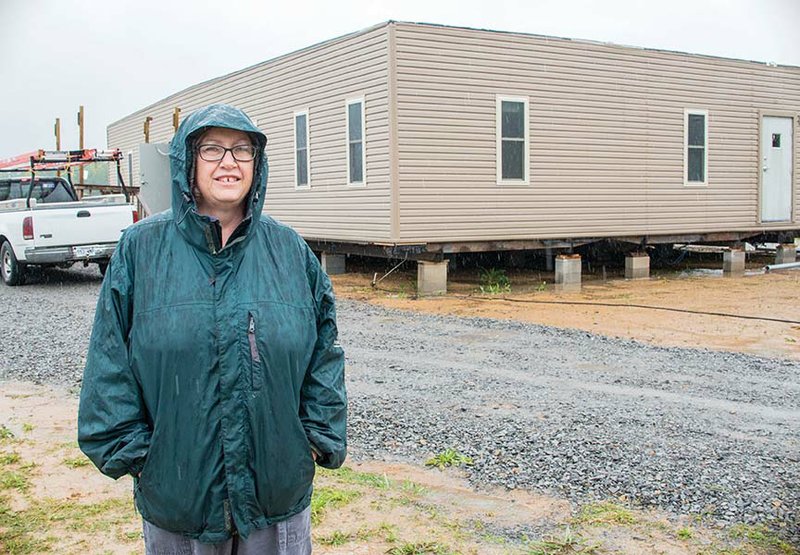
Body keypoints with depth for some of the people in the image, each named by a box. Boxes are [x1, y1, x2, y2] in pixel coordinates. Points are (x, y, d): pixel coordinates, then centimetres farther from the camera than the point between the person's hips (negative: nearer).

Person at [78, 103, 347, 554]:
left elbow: (324, 353, 6)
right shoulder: (142, 248, -3)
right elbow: (110, 363, -2)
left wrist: (319, 437, 1)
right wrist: (129, 450, -5)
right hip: (175, 490, -1)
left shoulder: (289, 249, 2)